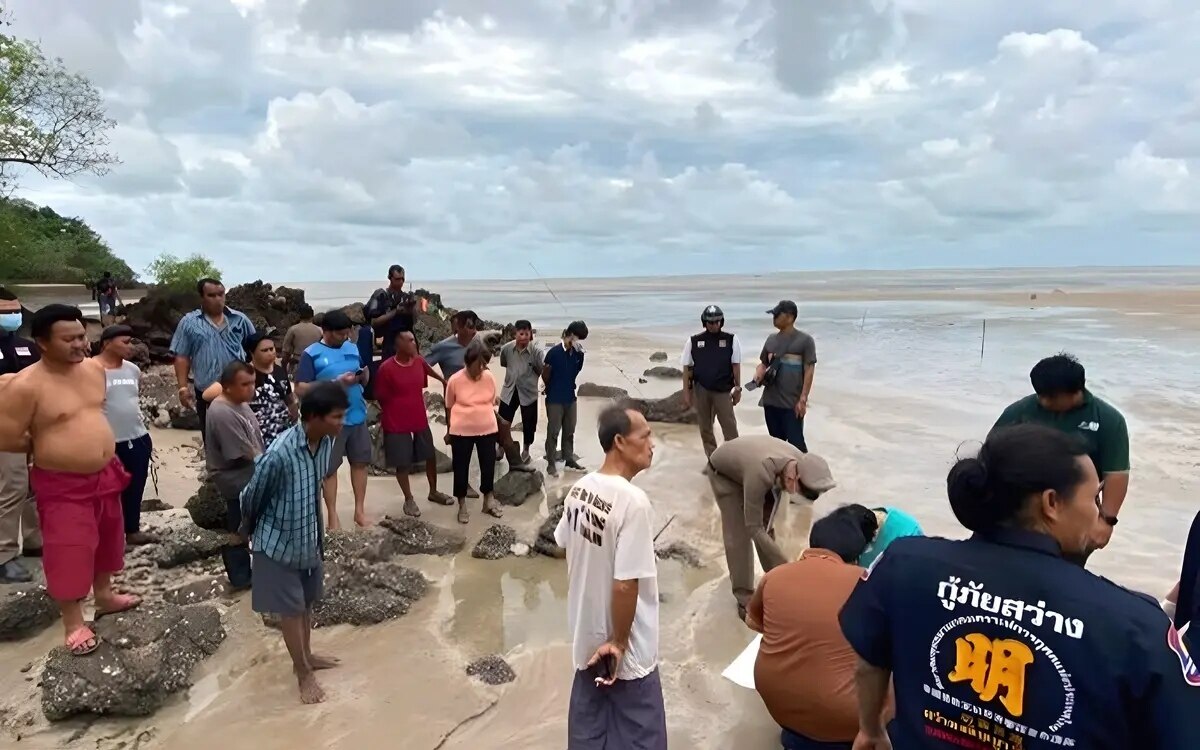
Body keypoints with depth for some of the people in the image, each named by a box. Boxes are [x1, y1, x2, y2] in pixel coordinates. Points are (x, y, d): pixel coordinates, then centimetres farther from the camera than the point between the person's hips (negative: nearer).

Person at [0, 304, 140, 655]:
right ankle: (74, 623, 20)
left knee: (105, 540, 22)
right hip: (62, 486, -7)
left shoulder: (94, 369, -1)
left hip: (105, 475, 7)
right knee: (68, 554, 2)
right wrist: (47, 444, -4)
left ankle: (104, 596, 43)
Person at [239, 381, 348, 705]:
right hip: (280, 541, -6)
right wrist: (249, 531, 3)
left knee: (308, 601, 22)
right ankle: (303, 673, 27)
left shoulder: (326, 442, -10)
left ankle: (306, 655, 42)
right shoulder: (279, 455, -32)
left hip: (309, 536, 6)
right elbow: (252, 497, -15)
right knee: (291, 608, 9)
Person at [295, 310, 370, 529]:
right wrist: (336, 383, -21)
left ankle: (360, 510, 25)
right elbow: (301, 389, -14)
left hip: (357, 416, 5)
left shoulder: (353, 348, 6)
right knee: (330, 468, 6)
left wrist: (363, 375, -10)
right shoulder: (312, 354, -8)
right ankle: (333, 516, 18)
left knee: (360, 461, 12)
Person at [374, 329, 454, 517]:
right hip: (397, 423, -5)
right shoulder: (387, 368, -19)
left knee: (431, 456, 15)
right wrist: (387, 417, 0)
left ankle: (433, 492, 34)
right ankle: (408, 499, 24)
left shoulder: (419, 362, -3)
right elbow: (381, 397, -8)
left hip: (420, 420, 6)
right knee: (402, 463, 7)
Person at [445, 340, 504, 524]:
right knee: (461, 468, 8)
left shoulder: (489, 378, -5)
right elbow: (449, 407, 0)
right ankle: (462, 505, 25)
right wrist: (449, 431, 8)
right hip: (461, 431, -2)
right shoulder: (455, 380, -13)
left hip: (487, 430, 3)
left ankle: (488, 500, 32)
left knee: (488, 465, 12)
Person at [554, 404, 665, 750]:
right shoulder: (633, 501, -28)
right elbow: (625, 585, -28)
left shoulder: (579, 489, -4)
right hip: (627, 649, -7)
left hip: (586, 634, 7)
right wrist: (619, 641, -14)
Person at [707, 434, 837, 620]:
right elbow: (754, 528, -34)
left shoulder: (800, 463, -28)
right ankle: (744, 599, 3)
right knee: (739, 535, -9)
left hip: (748, 462, 5)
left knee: (766, 528, 4)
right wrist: (786, 565, -31)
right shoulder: (760, 475, -45)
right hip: (723, 472, -5)